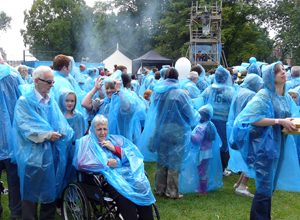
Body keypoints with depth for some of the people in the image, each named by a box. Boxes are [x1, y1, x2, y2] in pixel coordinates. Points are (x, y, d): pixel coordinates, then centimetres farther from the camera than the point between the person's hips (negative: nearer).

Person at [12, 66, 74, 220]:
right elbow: (25, 127, -15)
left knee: (50, 188, 13)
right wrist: (47, 135, -19)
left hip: (51, 153, 6)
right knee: (32, 191, 4)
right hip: (33, 154, -6)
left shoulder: (51, 101, 12)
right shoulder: (25, 101, -8)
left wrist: (59, 132, -15)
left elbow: (61, 122, 6)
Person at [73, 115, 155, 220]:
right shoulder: (86, 142, 12)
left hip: (125, 173, 4)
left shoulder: (117, 139, 23)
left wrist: (114, 148, -2)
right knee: (124, 193, -35)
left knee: (142, 186, -27)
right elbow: (81, 163, -5)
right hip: (104, 175, -4)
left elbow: (135, 154, 11)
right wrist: (106, 163, -6)